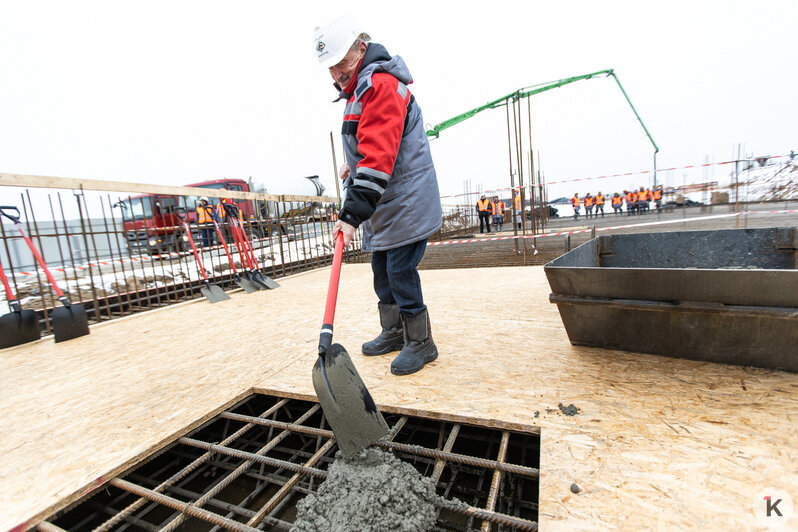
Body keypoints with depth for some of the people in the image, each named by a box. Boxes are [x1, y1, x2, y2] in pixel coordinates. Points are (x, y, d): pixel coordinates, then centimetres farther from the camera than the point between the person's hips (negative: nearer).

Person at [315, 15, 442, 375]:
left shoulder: (382, 86, -17)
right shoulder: (360, 87, 16)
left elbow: (379, 158, -29)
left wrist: (352, 214, -32)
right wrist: (353, 163, 17)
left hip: (405, 201, -10)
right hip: (381, 202, 10)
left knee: (400, 271, -8)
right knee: (382, 270, 14)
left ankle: (420, 343, 10)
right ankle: (393, 333, 29)